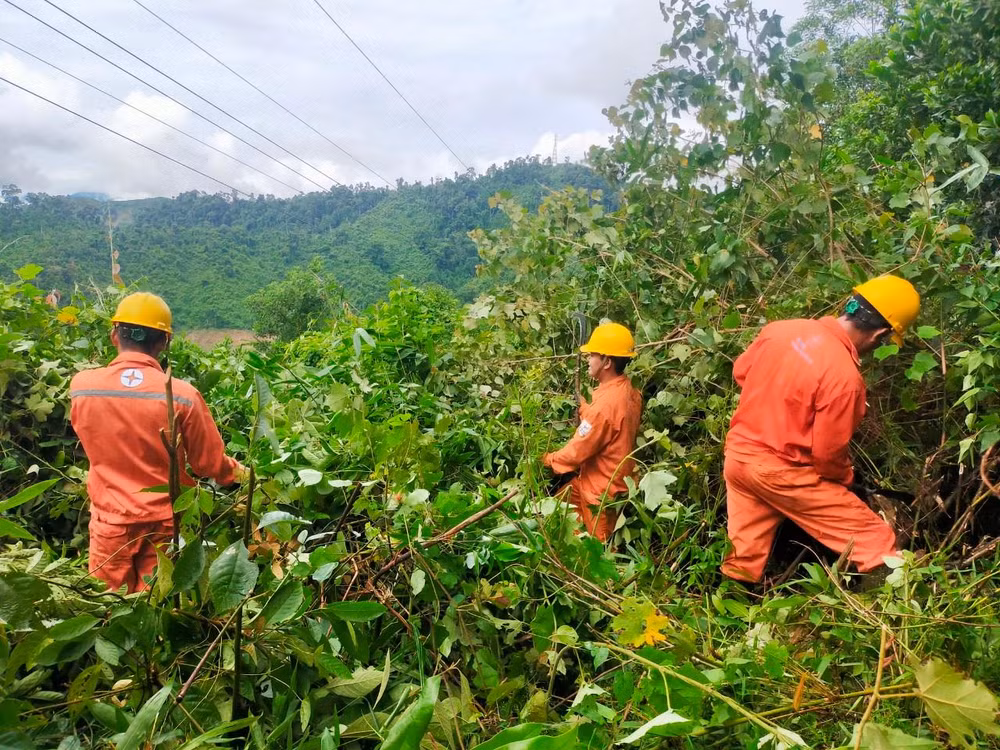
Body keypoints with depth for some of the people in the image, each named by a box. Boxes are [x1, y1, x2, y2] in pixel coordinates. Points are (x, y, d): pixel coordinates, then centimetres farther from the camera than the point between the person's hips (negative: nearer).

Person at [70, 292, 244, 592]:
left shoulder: (81, 386, -11)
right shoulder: (182, 395, -18)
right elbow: (210, 463, -7)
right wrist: (238, 471, 13)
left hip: (111, 519, 1)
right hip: (164, 520, -1)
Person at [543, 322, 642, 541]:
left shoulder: (606, 403, -32)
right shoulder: (628, 391, -4)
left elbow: (578, 451, -23)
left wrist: (549, 459, -6)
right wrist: (585, 410, 0)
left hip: (602, 487, -9)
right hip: (614, 477, 9)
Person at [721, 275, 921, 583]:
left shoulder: (781, 328, -4)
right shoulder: (845, 377, -23)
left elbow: (740, 372, 12)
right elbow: (827, 453, -15)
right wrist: (846, 478, 6)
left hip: (738, 454, 7)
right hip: (780, 472, -7)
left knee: (745, 560, 20)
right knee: (877, 543, 6)